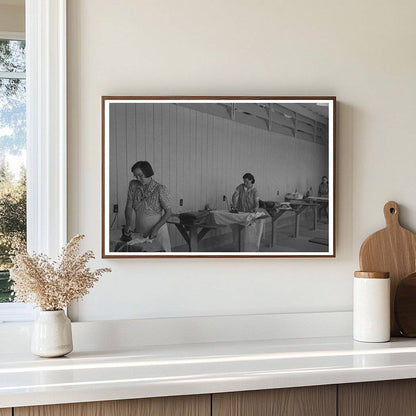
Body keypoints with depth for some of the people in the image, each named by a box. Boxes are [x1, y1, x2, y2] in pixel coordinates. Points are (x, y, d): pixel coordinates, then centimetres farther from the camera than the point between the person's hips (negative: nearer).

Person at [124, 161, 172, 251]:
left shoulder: (160, 189, -12)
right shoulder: (133, 185, 1)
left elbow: (168, 212, -9)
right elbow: (129, 207, 1)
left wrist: (156, 228, -18)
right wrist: (129, 223, -16)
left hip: (158, 231, -3)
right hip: (139, 233, 3)